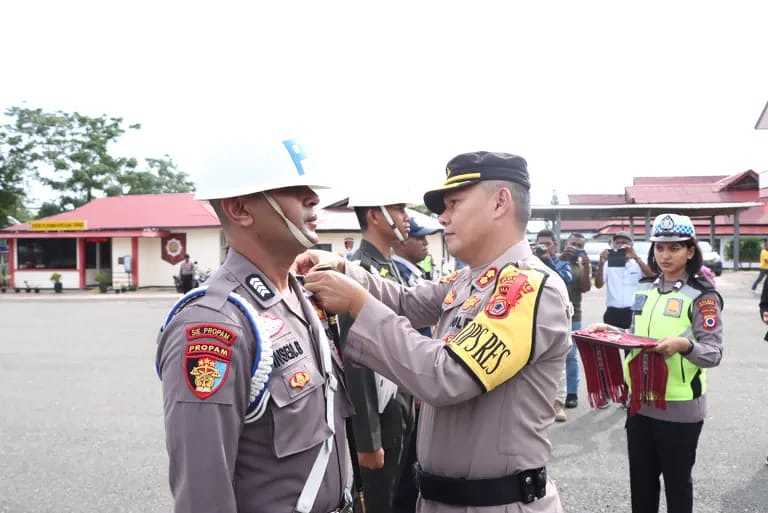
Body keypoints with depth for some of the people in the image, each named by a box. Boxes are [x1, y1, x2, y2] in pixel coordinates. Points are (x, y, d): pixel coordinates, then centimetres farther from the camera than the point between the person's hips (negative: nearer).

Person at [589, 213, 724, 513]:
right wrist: (610, 331, 1)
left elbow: (714, 353, -16)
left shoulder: (702, 296, -10)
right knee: (641, 480, 17)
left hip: (680, 408, -5)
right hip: (640, 402, 6)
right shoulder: (644, 290, 8)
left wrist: (684, 345, -35)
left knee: (677, 482, 12)